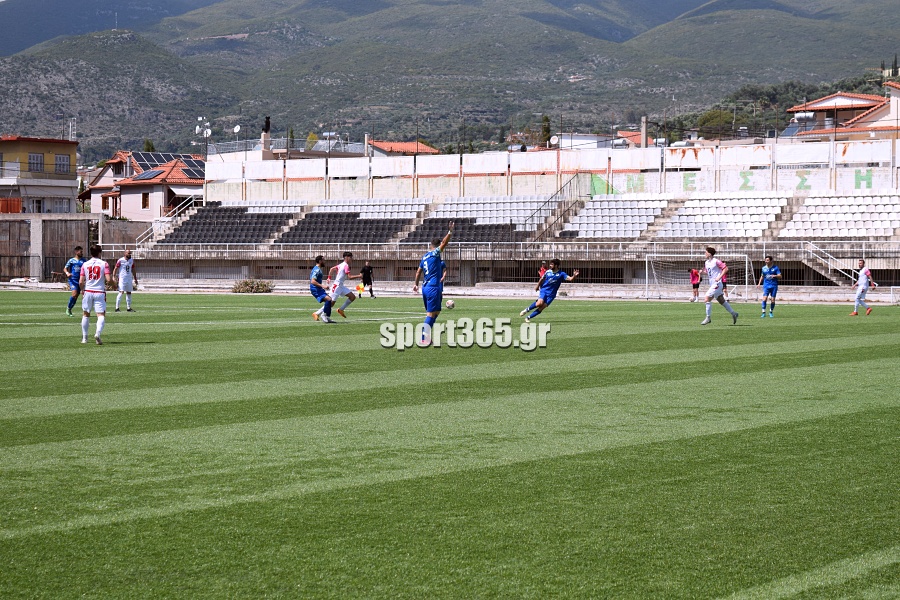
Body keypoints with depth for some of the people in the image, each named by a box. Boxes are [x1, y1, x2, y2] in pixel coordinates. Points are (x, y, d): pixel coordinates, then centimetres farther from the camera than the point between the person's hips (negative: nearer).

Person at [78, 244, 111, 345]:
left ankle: (84, 338, 19)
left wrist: (82, 290, 20)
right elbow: (108, 279, -12)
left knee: (85, 314, 16)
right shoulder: (104, 264, -3)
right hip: (100, 292, -2)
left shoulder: (85, 264, 3)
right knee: (101, 315, -2)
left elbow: (81, 282, 1)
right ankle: (98, 334, -26)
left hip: (88, 292, 2)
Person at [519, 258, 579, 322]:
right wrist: (537, 286, 28)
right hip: (544, 290, 0)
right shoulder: (548, 272, 0)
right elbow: (542, 279, 17)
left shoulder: (561, 274, -7)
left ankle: (528, 318, 4)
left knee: (542, 307, -8)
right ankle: (527, 310, -2)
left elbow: (570, 279, -18)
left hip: (551, 294, 0)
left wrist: (574, 276, -39)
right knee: (540, 303, -25)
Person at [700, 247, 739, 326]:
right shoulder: (707, 262, 12)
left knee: (707, 298, -15)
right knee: (721, 301, 13)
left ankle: (708, 318, -8)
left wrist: (719, 277, -21)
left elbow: (725, 268, -15)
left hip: (717, 284, -9)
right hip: (712, 284, 9)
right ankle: (733, 313, 23)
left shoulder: (716, 261, -13)